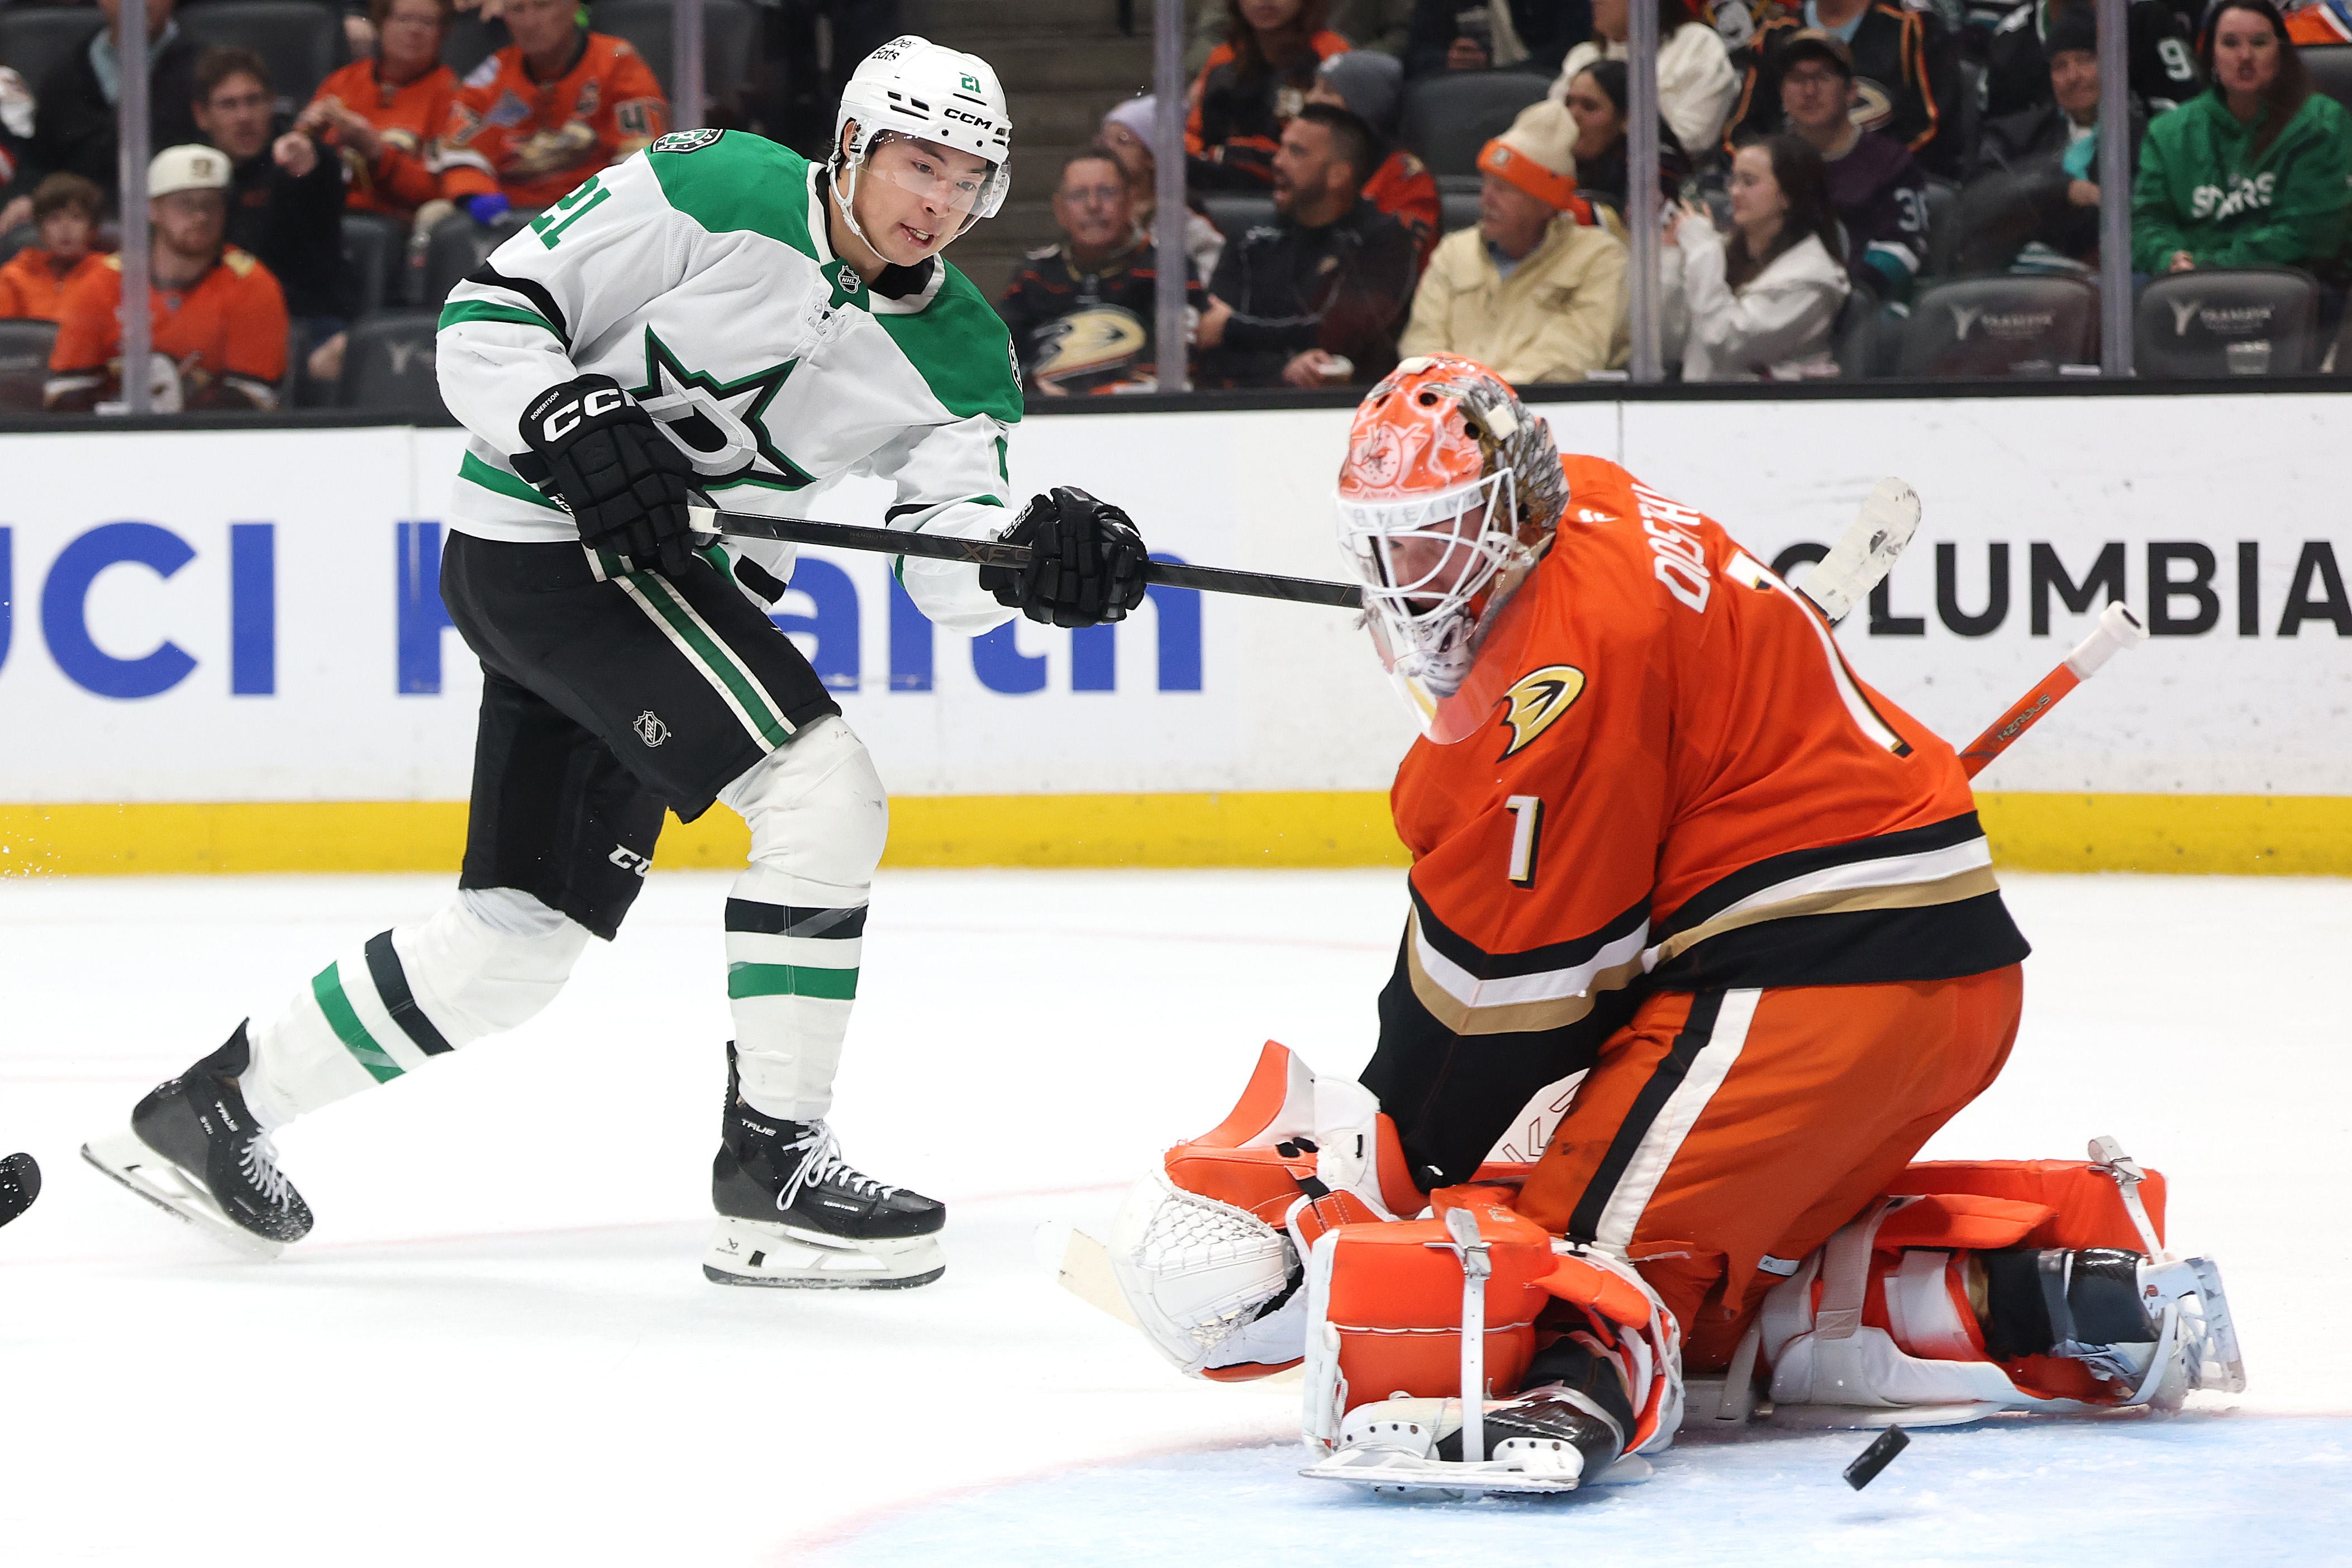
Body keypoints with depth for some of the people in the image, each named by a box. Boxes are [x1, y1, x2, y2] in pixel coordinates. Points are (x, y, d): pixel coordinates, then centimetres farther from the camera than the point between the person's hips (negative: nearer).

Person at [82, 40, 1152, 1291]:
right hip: (550, 533, -8)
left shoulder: (959, 352, 4)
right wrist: (574, 426, -25)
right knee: (822, 791, -20)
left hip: (672, 581, 8)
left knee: (524, 934, 11)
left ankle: (216, 1103, 25)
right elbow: (488, 317, -10)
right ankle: (770, 1165, -17)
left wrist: (1038, 554, -25)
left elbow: (953, 572, -4)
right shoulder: (716, 193, -12)